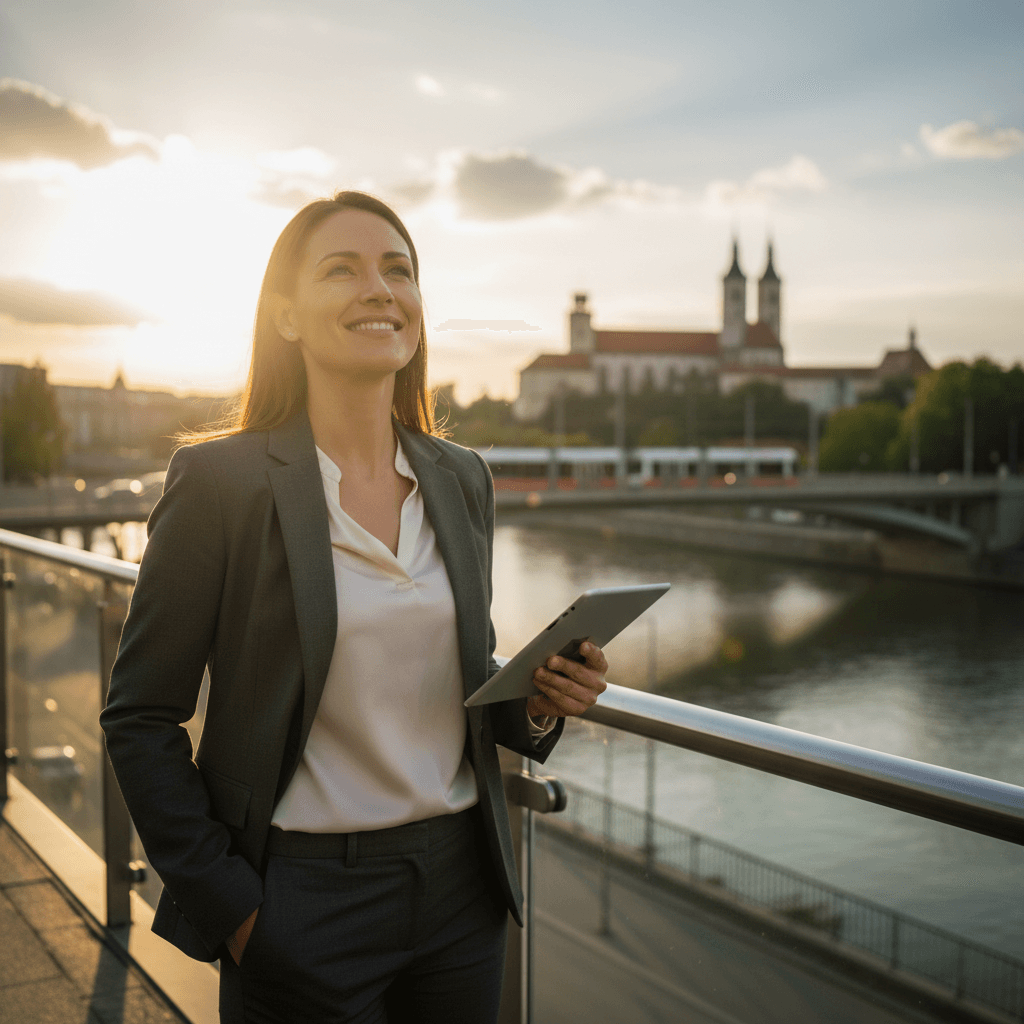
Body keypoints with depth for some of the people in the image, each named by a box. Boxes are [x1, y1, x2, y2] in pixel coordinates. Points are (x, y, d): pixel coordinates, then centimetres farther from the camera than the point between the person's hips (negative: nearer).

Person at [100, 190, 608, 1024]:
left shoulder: (461, 480, 4)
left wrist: (537, 701, -6)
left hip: (460, 891, 5)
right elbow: (140, 718, -8)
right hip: (307, 905, -4)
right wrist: (228, 904, -10)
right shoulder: (222, 479, -11)